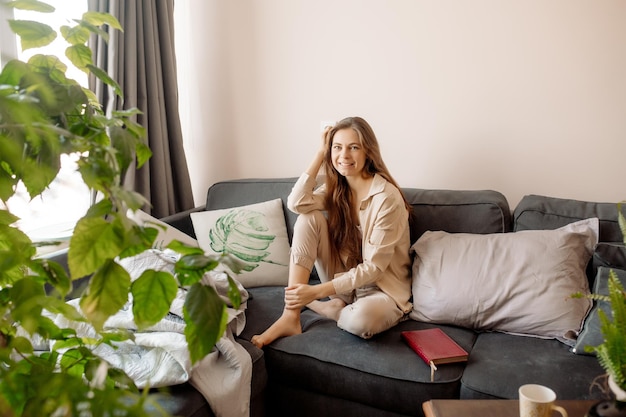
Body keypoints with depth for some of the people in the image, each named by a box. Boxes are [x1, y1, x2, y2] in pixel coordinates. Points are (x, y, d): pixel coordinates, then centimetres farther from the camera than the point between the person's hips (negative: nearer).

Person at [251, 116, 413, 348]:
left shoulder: (387, 197, -20)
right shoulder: (336, 187, 0)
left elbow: (373, 267, -21)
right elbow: (296, 203, -19)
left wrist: (317, 291, -26)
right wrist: (320, 153, -15)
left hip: (382, 288, -5)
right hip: (343, 282, 6)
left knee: (362, 318, -41)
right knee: (308, 217, -15)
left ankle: (331, 309, -4)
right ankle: (290, 315, -18)